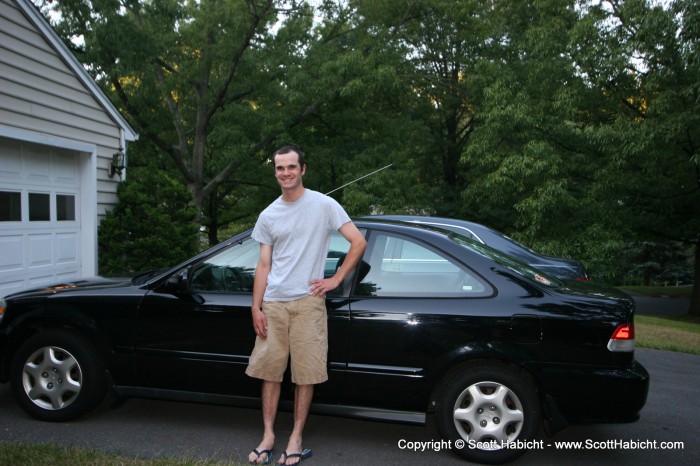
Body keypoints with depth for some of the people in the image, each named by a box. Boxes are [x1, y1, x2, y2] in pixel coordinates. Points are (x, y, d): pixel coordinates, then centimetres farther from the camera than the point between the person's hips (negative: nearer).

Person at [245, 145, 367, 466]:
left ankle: (296, 438, 17)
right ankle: (268, 435, 22)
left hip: (307, 302, -4)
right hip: (273, 303, 4)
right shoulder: (268, 215, 9)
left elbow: (359, 242, -4)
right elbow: (264, 265, 10)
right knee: (269, 370, 8)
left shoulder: (323, 205, -4)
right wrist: (256, 307, 3)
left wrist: (335, 280, -6)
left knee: (305, 374, 3)